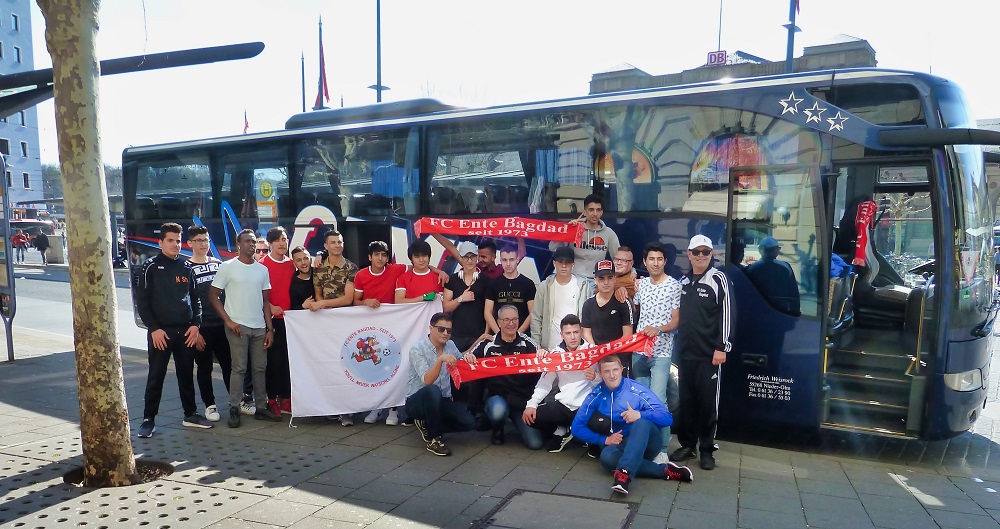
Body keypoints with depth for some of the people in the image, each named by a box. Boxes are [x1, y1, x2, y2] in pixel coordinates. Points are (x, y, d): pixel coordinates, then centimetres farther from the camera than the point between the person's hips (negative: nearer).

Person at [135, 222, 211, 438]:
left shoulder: (186, 268, 11)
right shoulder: (151, 267, -2)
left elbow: (195, 298, 14)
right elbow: (142, 300, -5)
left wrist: (195, 324, 1)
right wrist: (153, 328, -12)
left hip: (185, 331, 4)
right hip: (160, 332, -4)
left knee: (186, 375, 11)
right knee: (155, 377, 2)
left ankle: (190, 414, 21)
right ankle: (148, 419, 13)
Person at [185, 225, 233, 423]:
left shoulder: (219, 264, 10)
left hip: (222, 325, 3)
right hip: (202, 328, -3)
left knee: (229, 364, 7)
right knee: (205, 368, 6)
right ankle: (210, 405, 18)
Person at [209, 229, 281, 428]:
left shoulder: (262, 269, 11)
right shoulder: (227, 267, -2)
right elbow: (213, 296, -2)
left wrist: (269, 328, 7)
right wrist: (228, 321, -10)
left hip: (259, 327, 4)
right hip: (237, 326, -4)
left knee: (260, 368, 8)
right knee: (239, 368, -4)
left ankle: (261, 407, 16)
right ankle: (234, 409, 5)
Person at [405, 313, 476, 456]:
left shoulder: (450, 346, 2)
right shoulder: (417, 349, -16)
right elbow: (427, 381, -27)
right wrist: (440, 360, -43)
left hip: (442, 401, 6)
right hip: (416, 401, -6)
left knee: (468, 422, -18)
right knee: (433, 391, -39)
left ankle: (427, 425, 8)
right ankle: (433, 439, -20)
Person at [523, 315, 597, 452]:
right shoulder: (556, 353, 3)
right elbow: (545, 382, 2)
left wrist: (595, 377, -24)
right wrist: (531, 404, -11)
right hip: (563, 405, 2)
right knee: (531, 416, -16)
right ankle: (561, 433, 11)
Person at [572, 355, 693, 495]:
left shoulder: (637, 390, -11)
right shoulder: (596, 396, -2)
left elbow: (667, 418, -14)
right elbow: (577, 427, 2)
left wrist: (640, 415, -31)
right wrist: (605, 440, -11)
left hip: (647, 443, -2)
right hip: (622, 445, 2)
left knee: (642, 423, -35)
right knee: (606, 457, -34)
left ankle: (624, 473, -50)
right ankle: (664, 470, -28)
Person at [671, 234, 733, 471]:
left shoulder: (718, 279, -6)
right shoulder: (684, 282, 12)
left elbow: (726, 314, -10)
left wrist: (722, 347, -14)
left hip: (709, 353, -5)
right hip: (686, 352, 5)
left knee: (708, 402, 2)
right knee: (686, 400, 10)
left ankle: (707, 450, 13)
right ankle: (687, 444, 22)